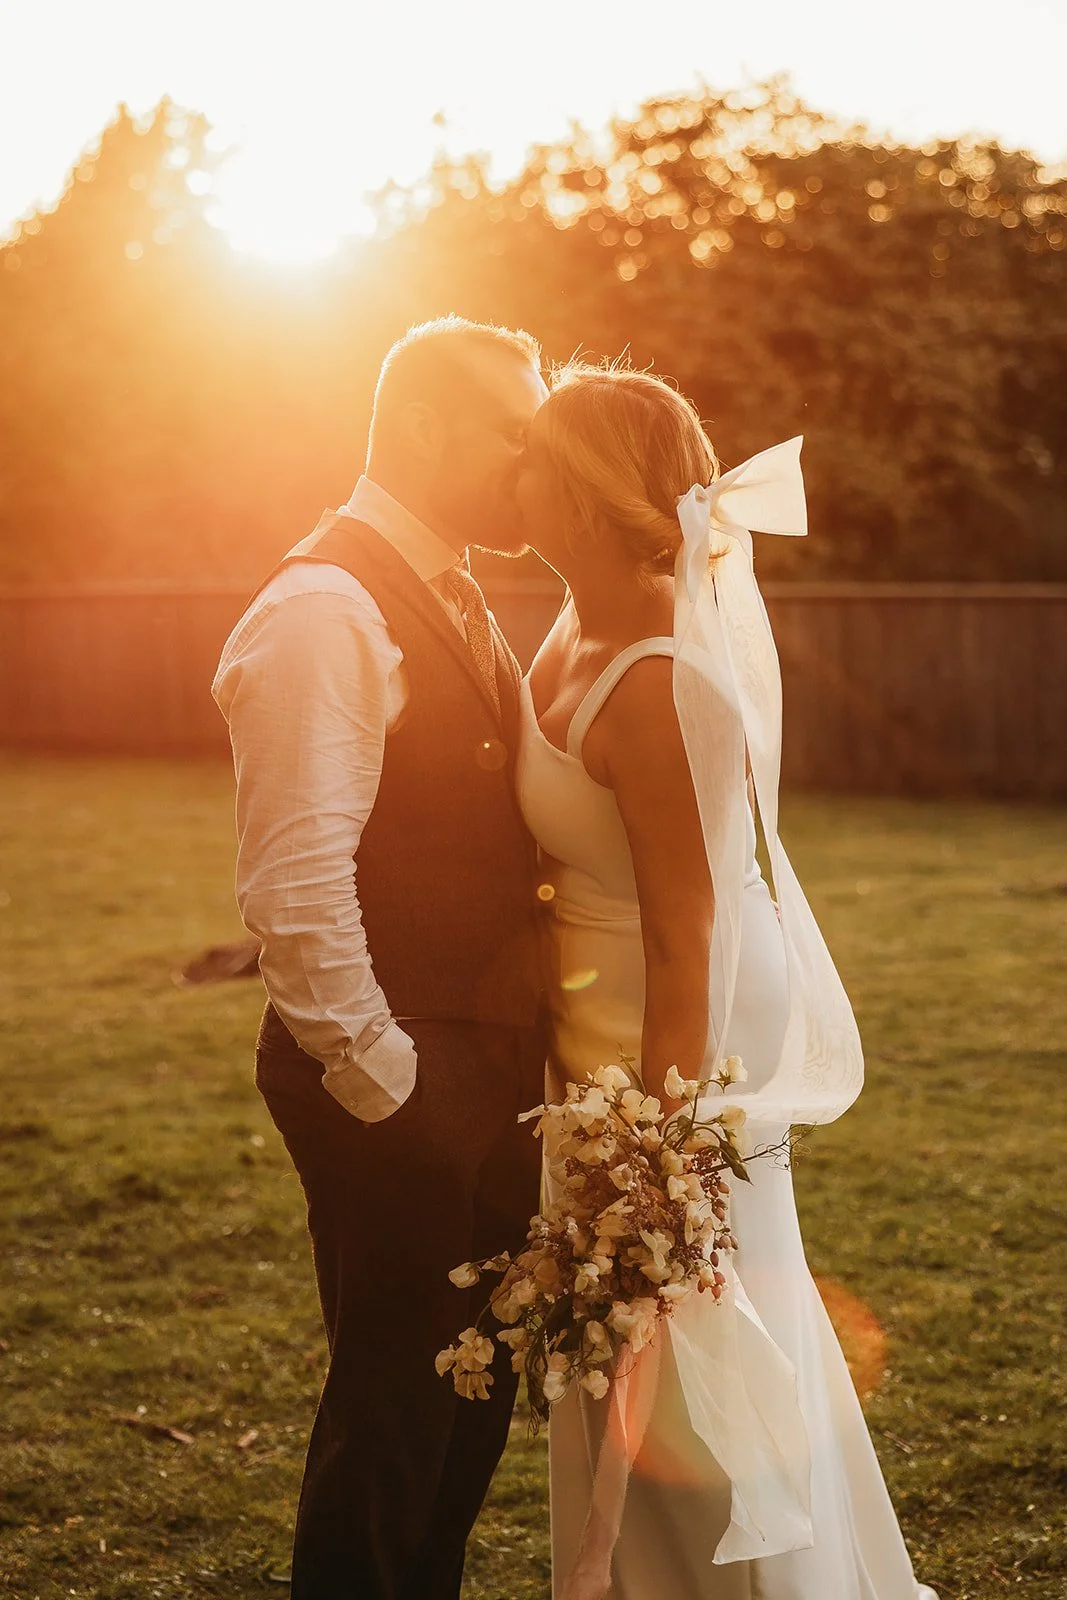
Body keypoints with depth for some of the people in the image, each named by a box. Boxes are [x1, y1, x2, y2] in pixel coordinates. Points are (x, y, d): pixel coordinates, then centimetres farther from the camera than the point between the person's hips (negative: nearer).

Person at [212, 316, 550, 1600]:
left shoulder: (455, 601, 13)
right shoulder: (324, 613, -17)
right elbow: (293, 887, -23)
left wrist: (520, 1049, 11)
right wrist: (377, 1077, -18)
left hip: (492, 1058, 9)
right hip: (396, 1081, -9)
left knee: (474, 1393, 19)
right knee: (393, 1405, 3)